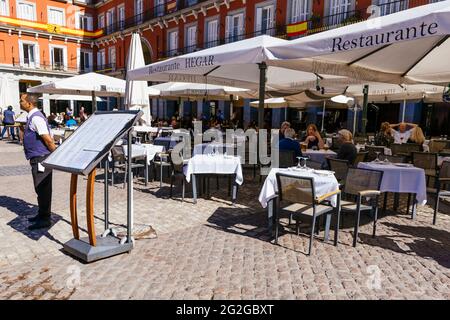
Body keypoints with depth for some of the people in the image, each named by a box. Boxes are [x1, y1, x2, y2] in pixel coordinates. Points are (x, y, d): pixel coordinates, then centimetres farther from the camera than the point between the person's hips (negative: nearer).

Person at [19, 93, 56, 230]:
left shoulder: (36, 118, -17)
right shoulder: (32, 117, 14)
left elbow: (48, 139, -20)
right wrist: (24, 130, 13)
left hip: (41, 158, -10)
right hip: (37, 158, 10)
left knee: (42, 189, -2)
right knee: (41, 188, 18)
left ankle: (44, 219, 8)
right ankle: (42, 214, 31)